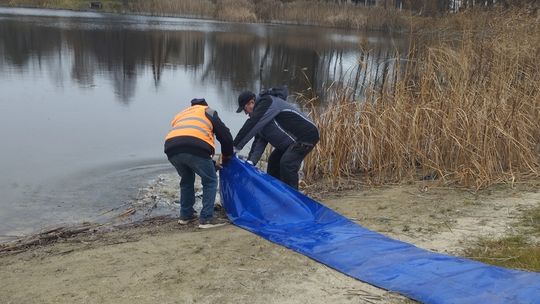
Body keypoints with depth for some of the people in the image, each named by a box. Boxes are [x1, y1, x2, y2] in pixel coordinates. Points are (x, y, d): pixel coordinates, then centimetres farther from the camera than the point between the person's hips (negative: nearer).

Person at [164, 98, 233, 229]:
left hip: (172, 149, 5)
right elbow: (225, 135, 19)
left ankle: (185, 215, 34)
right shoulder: (208, 111, 28)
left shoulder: (180, 115, 41)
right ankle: (206, 218, 8)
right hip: (195, 148, -5)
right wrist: (226, 157, 35)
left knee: (186, 180, 30)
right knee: (210, 181, 13)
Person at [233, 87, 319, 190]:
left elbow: (250, 126, -27)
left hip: (306, 135, -11)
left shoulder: (267, 103, -18)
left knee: (287, 163, -24)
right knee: (274, 161, 15)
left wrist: (235, 147, -24)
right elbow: (259, 141, 3)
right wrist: (251, 161, -11)